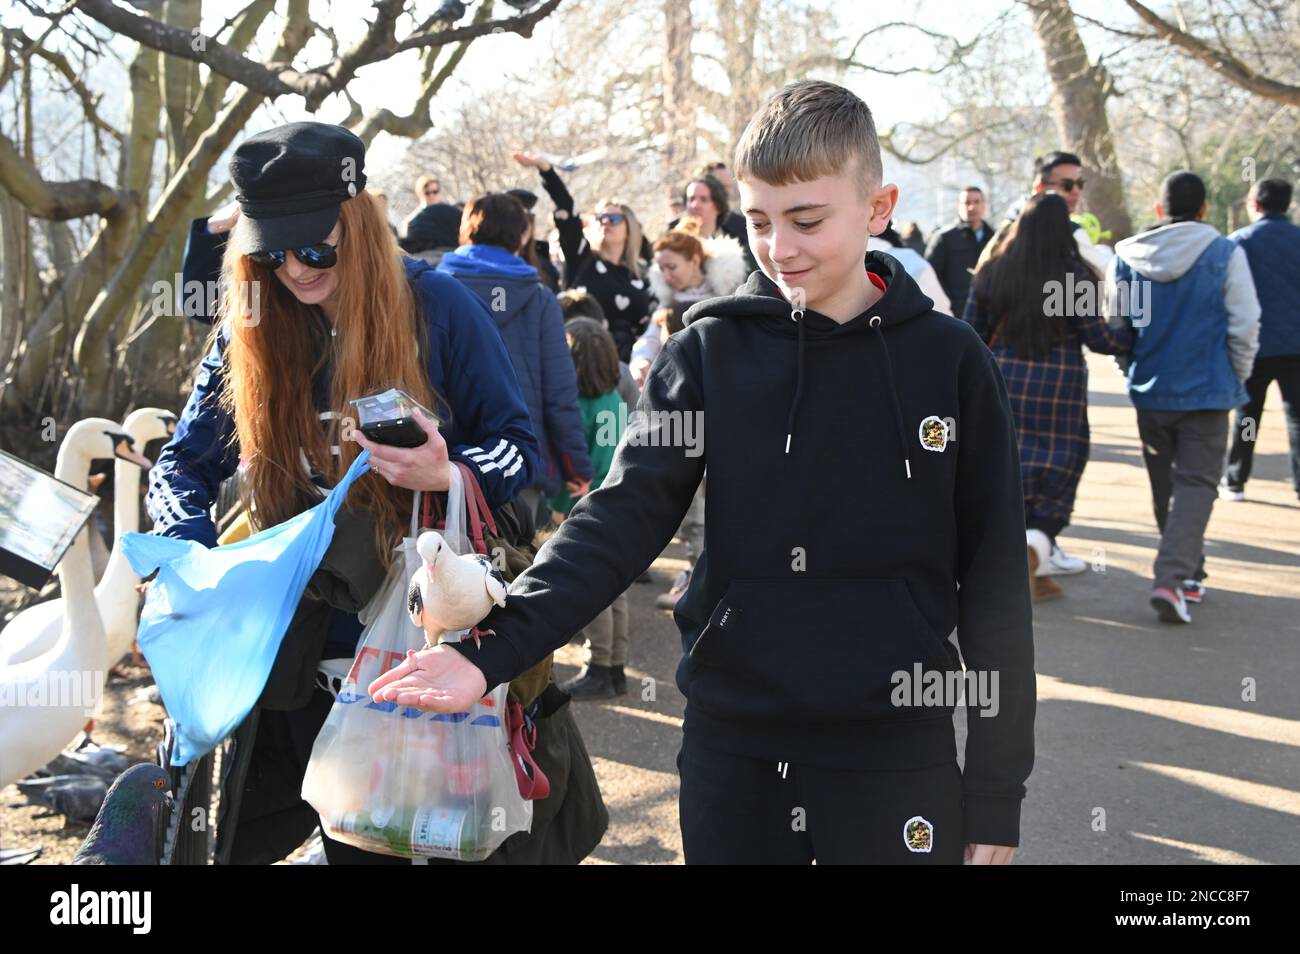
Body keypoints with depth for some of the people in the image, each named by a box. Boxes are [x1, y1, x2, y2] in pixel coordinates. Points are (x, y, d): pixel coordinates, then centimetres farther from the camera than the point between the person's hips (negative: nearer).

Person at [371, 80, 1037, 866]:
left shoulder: (950, 362, -5)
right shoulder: (710, 351, -1)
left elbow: (995, 587, -2)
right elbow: (622, 519, -8)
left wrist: (996, 795, -1)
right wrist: (493, 648, -24)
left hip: (896, 750, -1)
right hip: (732, 743, 1)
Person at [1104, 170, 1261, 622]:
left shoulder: (1126, 257, 0)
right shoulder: (1226, 254, -8)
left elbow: (1113, 326, 5)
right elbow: (1244, 325, -8)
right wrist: (1238, 376, 8)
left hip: (1150, 392, 3)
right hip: (1207, 390, -3)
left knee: (1164, 487, 16)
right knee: (1197, 484, 0)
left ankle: (1187, 573, 29)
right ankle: (1173, 577, -15)